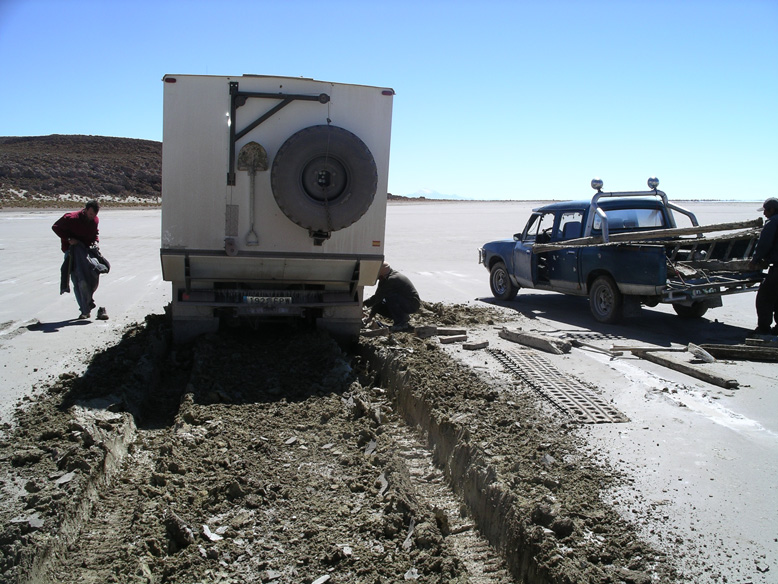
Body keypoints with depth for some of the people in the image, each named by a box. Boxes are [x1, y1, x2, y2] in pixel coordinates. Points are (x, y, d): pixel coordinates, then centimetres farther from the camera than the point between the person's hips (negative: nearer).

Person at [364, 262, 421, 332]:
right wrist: (371, 316, 4)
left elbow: (378, 297, -26)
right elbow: (378, 297, 6)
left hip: (412, 304, -10)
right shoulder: (384, 280, 5)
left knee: (388, 296, -29)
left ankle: (402, 322, -15)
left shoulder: (392, 280, -25)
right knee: (379, 306, 0)